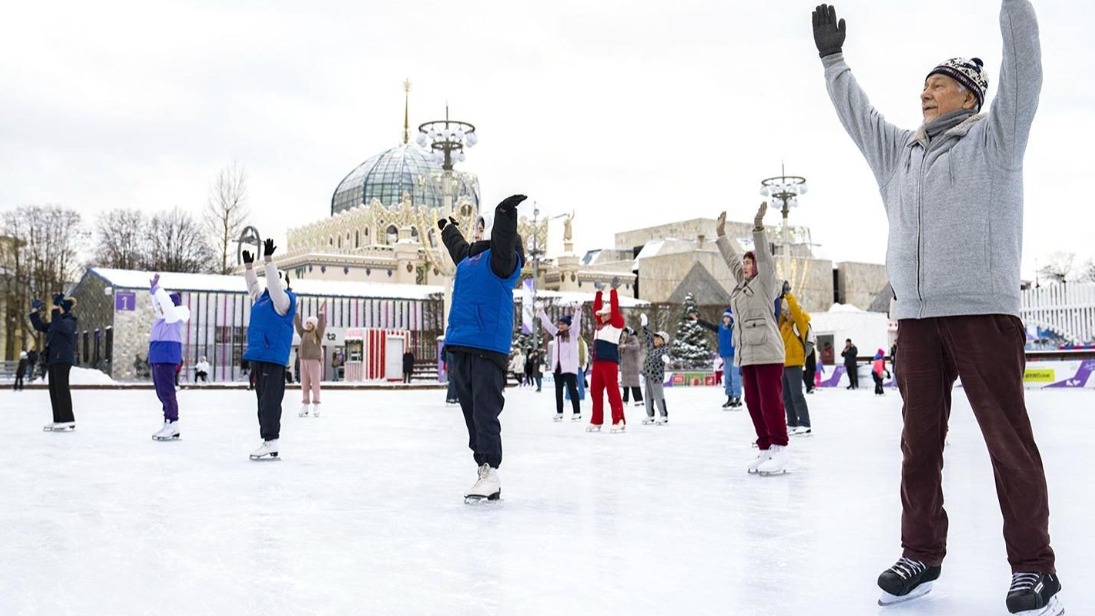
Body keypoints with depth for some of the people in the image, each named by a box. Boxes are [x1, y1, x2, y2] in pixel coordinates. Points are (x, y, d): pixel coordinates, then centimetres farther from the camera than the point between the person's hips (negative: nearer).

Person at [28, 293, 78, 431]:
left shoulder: (69, 321, -9)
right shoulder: (55, 323, 20)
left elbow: (61, 326, -31)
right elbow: (39, 326, 26)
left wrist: (55, 309, -34)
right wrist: (34, 311, 18)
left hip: (63, 359, -10)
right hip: (54, 359, 10)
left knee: (61, 388, -11)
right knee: (54, 389, 8)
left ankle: (68, 421, -11)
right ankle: (58, 420, 11)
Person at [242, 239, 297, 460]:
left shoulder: (283, 300, -4)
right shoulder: (261, 299, 19)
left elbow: (274, 283, -17)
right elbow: (253, 286, 31)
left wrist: (268, 259, -18)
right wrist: (248, 265, 20)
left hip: (273, 358, -9)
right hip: (258, 356, 9)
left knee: (270, 400, -11)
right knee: (263, 400, 9)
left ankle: (271, 442, -11)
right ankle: (268, 441, 13)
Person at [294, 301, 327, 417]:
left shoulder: (318, 333, 1)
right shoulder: (303, 333, 13)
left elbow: (321, 324, -14)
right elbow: (297, 323, 7)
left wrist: (321, 312, -23)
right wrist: (296, 312, 0)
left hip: (315, 361, -5)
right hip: (304, 362, 5)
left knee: (315, 384, -5)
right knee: (304, 385, 5)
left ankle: (316, 408, -2)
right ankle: (305, 408, 8)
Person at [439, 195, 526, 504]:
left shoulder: (502, 257, -3)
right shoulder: (468, 256, 19)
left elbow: (504, 239, -26)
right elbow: (457, 244, 42)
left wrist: (506, 213, -42)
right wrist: (447, 227, 60)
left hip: (489, 347, -8)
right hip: (461, 346, 8)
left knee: (485, 412, -12)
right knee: (472, 413, 8)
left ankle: (491, 474, -10)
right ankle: (484, 470, 12)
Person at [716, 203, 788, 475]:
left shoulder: (765, 282, 1)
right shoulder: (741, 284, 20)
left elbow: (764, 256, -11)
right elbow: (731, 258, 28)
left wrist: (758, 226, -20)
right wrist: (720, 234, 31)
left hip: (767, 350, -8)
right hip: (747, 353, 8)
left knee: (771, 401, -8)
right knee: (753, 402, 7)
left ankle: (779, 451, -6)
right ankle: (764, 450, 12)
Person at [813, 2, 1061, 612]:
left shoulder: (994, 138, 7)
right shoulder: (899, 151, 21)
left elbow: (1023, 71, -2)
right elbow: (856, 114, 29)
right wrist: (833, 59, 33)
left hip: (985, 312, -5)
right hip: (916, 316, 5)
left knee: (1009, 438, -4)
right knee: (920, 440, 7)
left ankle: (1034, 566, 4)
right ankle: (922, 554, 16)